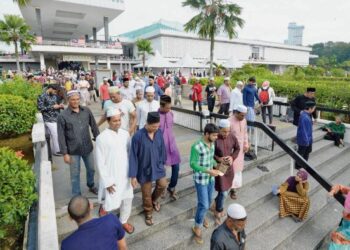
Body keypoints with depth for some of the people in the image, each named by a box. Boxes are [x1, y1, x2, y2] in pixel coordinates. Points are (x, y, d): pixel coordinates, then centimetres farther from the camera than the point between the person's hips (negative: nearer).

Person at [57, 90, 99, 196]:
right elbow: (61, 136, -10)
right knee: (75, 174, 11)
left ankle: (91, 186, 47)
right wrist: (65, 153, -10)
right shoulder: (62, 116, -12)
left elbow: (94, 126, 6)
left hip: (88, 147, 3)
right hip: (73, 150, -3)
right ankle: (76, 195, 30)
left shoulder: (86, 111, -3)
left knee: (91, 169, 20)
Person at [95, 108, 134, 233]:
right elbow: (100, 162, -13)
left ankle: (124, 221, 40)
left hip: (125, 174, 5)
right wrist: (107, 181, -12)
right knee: (114, 203, 2)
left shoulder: (125, 134, -2)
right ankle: (104, 207, 38)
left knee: (128, 199, 14)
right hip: (112, 176, -4)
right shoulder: (102, 138, -17)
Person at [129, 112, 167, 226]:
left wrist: (163, 162, 14)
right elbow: (133, 156, -19)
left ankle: (154, 199, 50)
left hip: (158, 166, 4)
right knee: (146, 193, 14)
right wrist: (133, 175, -17)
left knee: (162, 185, 16)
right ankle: (148, 212, 42)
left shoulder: (159, 132, -11)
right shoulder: (138, 136, -26)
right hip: (145, 169, -3)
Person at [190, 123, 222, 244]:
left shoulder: (212, 143, -3)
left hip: (210, 178, 7)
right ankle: (197, 227, 22)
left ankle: (202, 216, 50)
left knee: (208, 201, 22)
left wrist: (217, 165, -6)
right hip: (200, 179, -7)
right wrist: (209, 171, -26)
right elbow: (193, 164, -21)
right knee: (203, 204, -1)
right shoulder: (196, 147, -26)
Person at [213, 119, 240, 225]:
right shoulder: (214, 139, -23)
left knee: (227, 189, 20)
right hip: (219, 168, -5)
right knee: (223, 192, -1)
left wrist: (232, 157, -12)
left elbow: (237, 148, 6)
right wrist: (218, 159, -27)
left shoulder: (232, 136, -8)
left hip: (229, 167, 6)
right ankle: (218, 213, 24)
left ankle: (218, 204, 48)